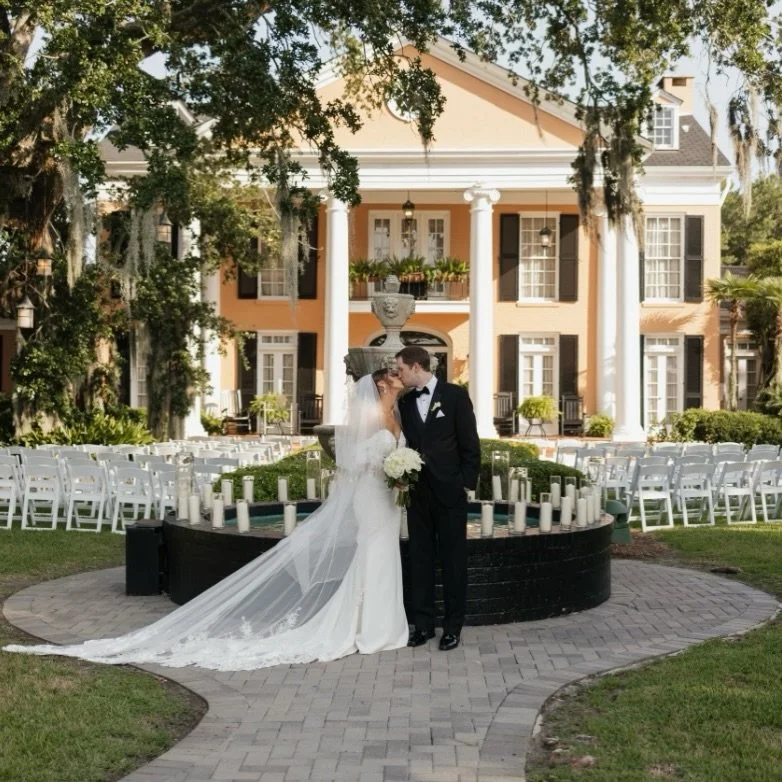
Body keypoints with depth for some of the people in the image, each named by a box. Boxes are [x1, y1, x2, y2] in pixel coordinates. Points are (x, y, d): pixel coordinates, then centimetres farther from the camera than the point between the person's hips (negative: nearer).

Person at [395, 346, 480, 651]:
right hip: (417, 491, 4)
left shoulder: (455, 395, -5)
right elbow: (405, 443, 11)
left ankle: (453, 626, 12)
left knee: (453, 559, 4)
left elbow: (470, 443, -5)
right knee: (420, 558, 7)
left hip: (449, 491, -4)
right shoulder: (405, 402, 8)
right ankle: (423, 623, 15)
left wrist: (467, 483, -8)